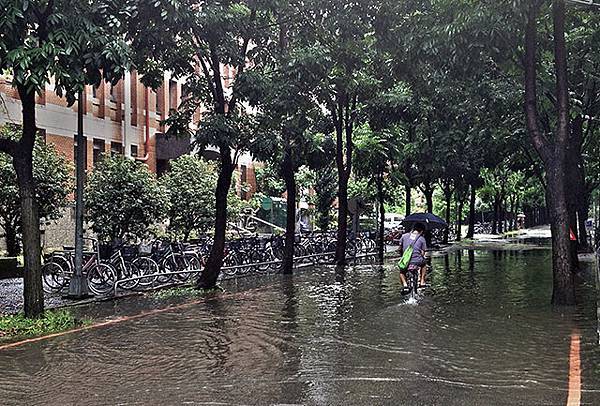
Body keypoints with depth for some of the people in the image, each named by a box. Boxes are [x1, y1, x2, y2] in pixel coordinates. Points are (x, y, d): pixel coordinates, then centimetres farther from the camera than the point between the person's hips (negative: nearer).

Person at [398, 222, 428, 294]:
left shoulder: (404, 236, 7)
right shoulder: (422, 239, 4)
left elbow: (400, 248, 13)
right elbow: (422, 253, 4)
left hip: (406, 262, 1)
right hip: (417, 261, -1)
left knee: (402, 272, 30)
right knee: (424, 264, 34)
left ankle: (405, 284, 3)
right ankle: (422, 281, 28)